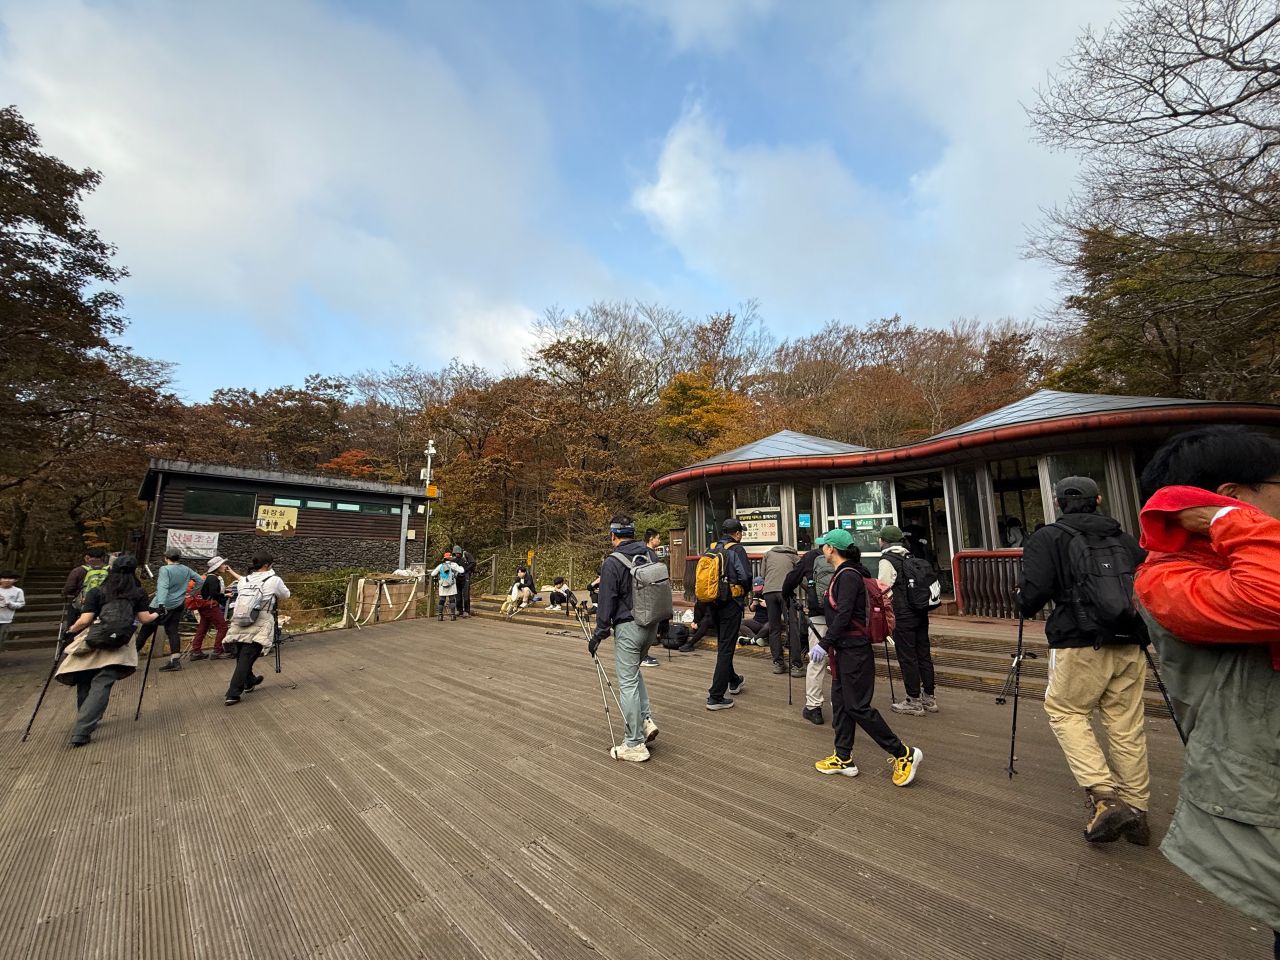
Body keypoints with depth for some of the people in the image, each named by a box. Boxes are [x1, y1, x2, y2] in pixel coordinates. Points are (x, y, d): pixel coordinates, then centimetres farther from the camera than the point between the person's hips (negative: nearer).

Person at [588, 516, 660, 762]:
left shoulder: (612, 563, -15)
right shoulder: (650, 555, 4)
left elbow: (607, 602, -14)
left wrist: (598, 634, -5)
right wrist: (659, 626, 21)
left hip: (628, 627, -7)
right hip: (651, 625, 7)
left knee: (628, 683, 3)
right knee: (633, 671, 27)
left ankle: (635, 745, 13)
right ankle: (646, 719, 20)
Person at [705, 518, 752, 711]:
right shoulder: (736, 549, -11)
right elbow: (745, 576, -21)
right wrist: (744, 592, -2)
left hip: (713, 603, 7)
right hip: (731, 603, -7)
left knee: (723, 645, 22)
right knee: (726, 649, 0)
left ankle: (734, 681, 43)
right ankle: (715, 697, 2)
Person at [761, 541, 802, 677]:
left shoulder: (768, 553, 23)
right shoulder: (794, 556, 19)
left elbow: (762, 573, 18)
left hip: (768, 591, 2)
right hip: (785, 591, -2)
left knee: (774, 628, 10)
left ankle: (777, 663, 13)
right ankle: (796, 665, 1)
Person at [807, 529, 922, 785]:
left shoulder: (848, 575, -18)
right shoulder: (843, 574, 11)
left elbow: (843, 616, -24)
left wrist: (824, 644, -20)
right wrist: (825, 643, 19)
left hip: (854, 651, -10)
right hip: (845, 650, 10)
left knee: (858, 706, -1)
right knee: (840, 703, 14)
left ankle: (904, 754, 12)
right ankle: (843, 759, 24)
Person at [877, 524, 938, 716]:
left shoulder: (887, 561, -11)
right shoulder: (910, 558, 12)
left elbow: (884, 590, -14)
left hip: (903, 616, -8)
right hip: (921, 613, 8)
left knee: (907, 657, 1)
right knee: (923, 654, 13)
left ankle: (914, 701, 8)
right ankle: (930, 698, 23)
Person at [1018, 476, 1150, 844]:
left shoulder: (1047, 539, -4)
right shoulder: (1125, 539, 12)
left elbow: (1031, 598, -12)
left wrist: (1021, 595, 10)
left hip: (1080, 644, -5)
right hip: (1129, 644, 5)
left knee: (1065, 711, 11)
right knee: (1127, 725, 13)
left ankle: (1105, 797, 0)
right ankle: (1137, 811, 23)